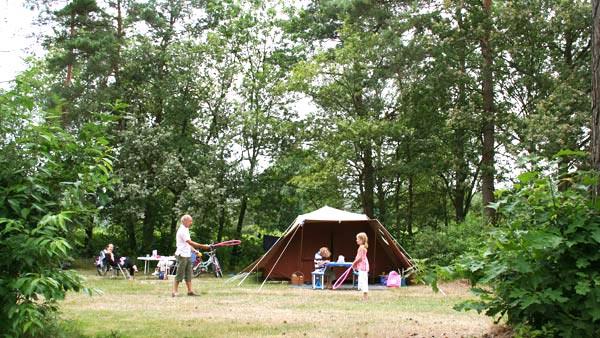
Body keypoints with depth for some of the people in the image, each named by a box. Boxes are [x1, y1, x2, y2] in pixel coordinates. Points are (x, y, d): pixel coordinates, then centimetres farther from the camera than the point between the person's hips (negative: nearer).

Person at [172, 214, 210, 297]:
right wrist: (203, 246, -23)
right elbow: (190, 242, -23)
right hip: (182, 255, -10)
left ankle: (190, 291, 11)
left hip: (187, 255, 10)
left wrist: (194, 250, 8)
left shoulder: (186, 230, 16)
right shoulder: (182, 231, -16)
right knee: (179, 275, -5)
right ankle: (174, 292, 0)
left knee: (188, 275, 9)